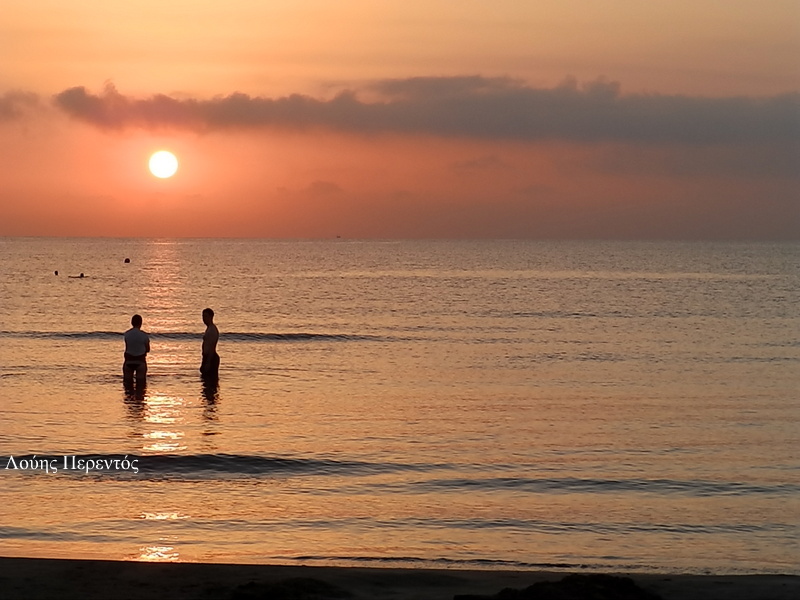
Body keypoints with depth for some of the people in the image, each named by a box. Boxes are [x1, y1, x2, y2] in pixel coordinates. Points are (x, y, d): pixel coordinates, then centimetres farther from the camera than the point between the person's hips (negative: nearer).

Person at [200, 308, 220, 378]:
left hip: (211, 358, -11)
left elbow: (212, 348, -21)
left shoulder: (212, 330, -15)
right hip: (208, 357, 11)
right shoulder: (209, 329, 17)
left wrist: (208, 363, -24)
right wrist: (203, 363, 24)